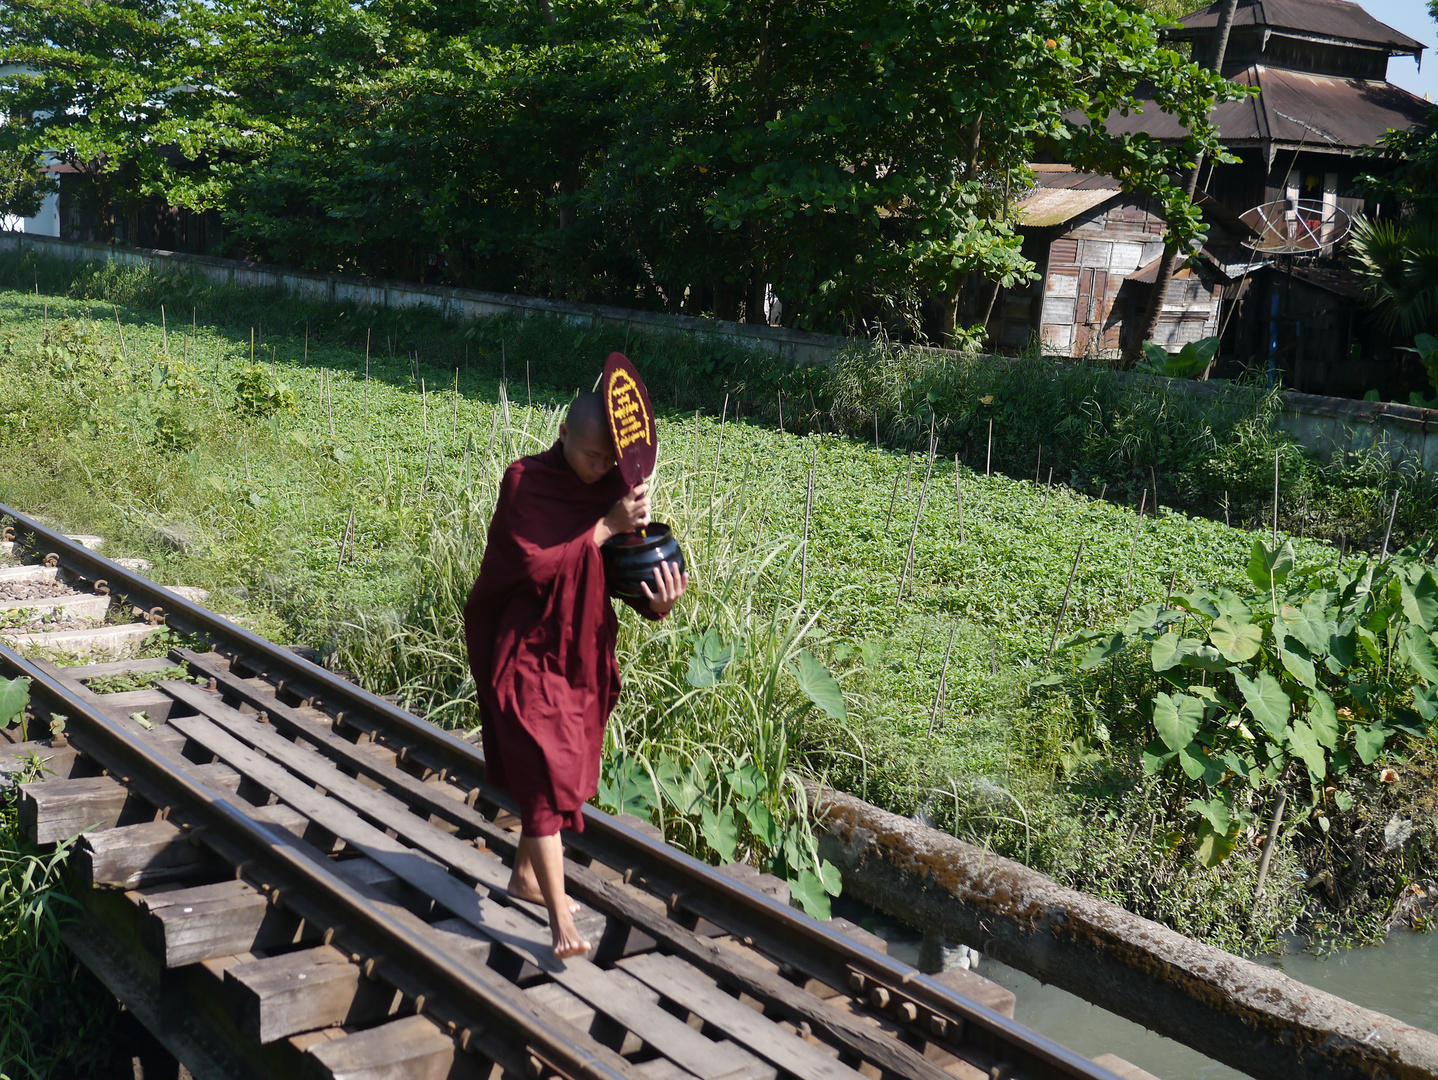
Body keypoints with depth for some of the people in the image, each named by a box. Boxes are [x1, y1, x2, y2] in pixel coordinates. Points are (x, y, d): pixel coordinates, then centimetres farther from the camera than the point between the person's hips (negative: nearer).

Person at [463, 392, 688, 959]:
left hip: (585, 652, 6)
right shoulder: (525, 482, -14)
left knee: (564, 769, 18)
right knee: (545, 777, -9)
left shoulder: (616, 488, -2)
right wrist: (604, 527, -26)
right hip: (529, 652, -6)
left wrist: (659, 600, -24)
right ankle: (560, 920, -6)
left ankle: (525, 874, 39)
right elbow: (534, 565, -24)